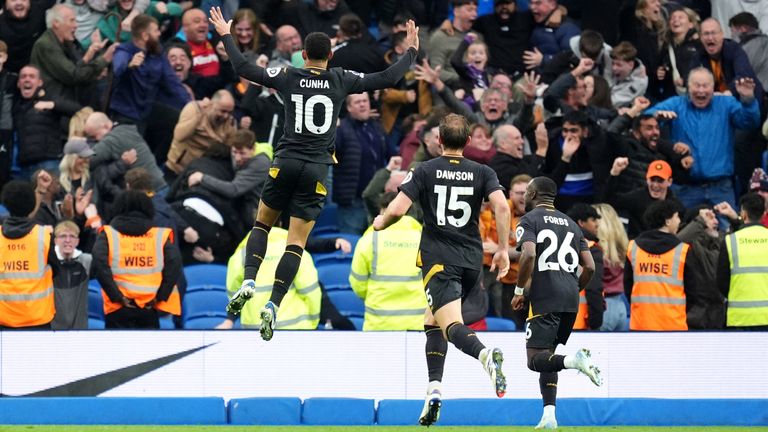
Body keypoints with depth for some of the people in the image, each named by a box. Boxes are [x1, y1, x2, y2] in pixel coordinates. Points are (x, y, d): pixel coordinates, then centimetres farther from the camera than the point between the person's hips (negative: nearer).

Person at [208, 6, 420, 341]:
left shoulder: (289, 77, 1)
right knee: (296, 242, 0)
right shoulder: (341, 81, 1)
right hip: (317, 170, 0)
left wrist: (225, 35, 18)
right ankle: (272, 305, -11)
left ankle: (249, 281, -3)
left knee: (262, 223, 20)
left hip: (286, 163, 0)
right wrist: (411, 51, 21)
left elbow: (244, 69, 4)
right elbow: (387, 79, 6)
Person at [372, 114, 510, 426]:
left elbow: (397, 209, -8)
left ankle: (486, 355, -50)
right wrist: (503, 250, -3)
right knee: (432, 319, 22)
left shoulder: (425, 171, 0)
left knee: (451, 324, -16)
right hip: (472, 260, 4)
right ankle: (434, 389, 11)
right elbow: (502, 206, -10)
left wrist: (380, 223, 14)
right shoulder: (483, 173, 6)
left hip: (438, 258, -4)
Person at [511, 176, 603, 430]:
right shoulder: (570, 224, 21)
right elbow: (590, 267, 14)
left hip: (544, 298, -6)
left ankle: (574, 360, -36)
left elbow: (528, 254, -16)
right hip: (570, 301, 6)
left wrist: (519, 291, -6)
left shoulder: (529, 220, 2)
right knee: (547, 356, 15)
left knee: (535, 359, -7)